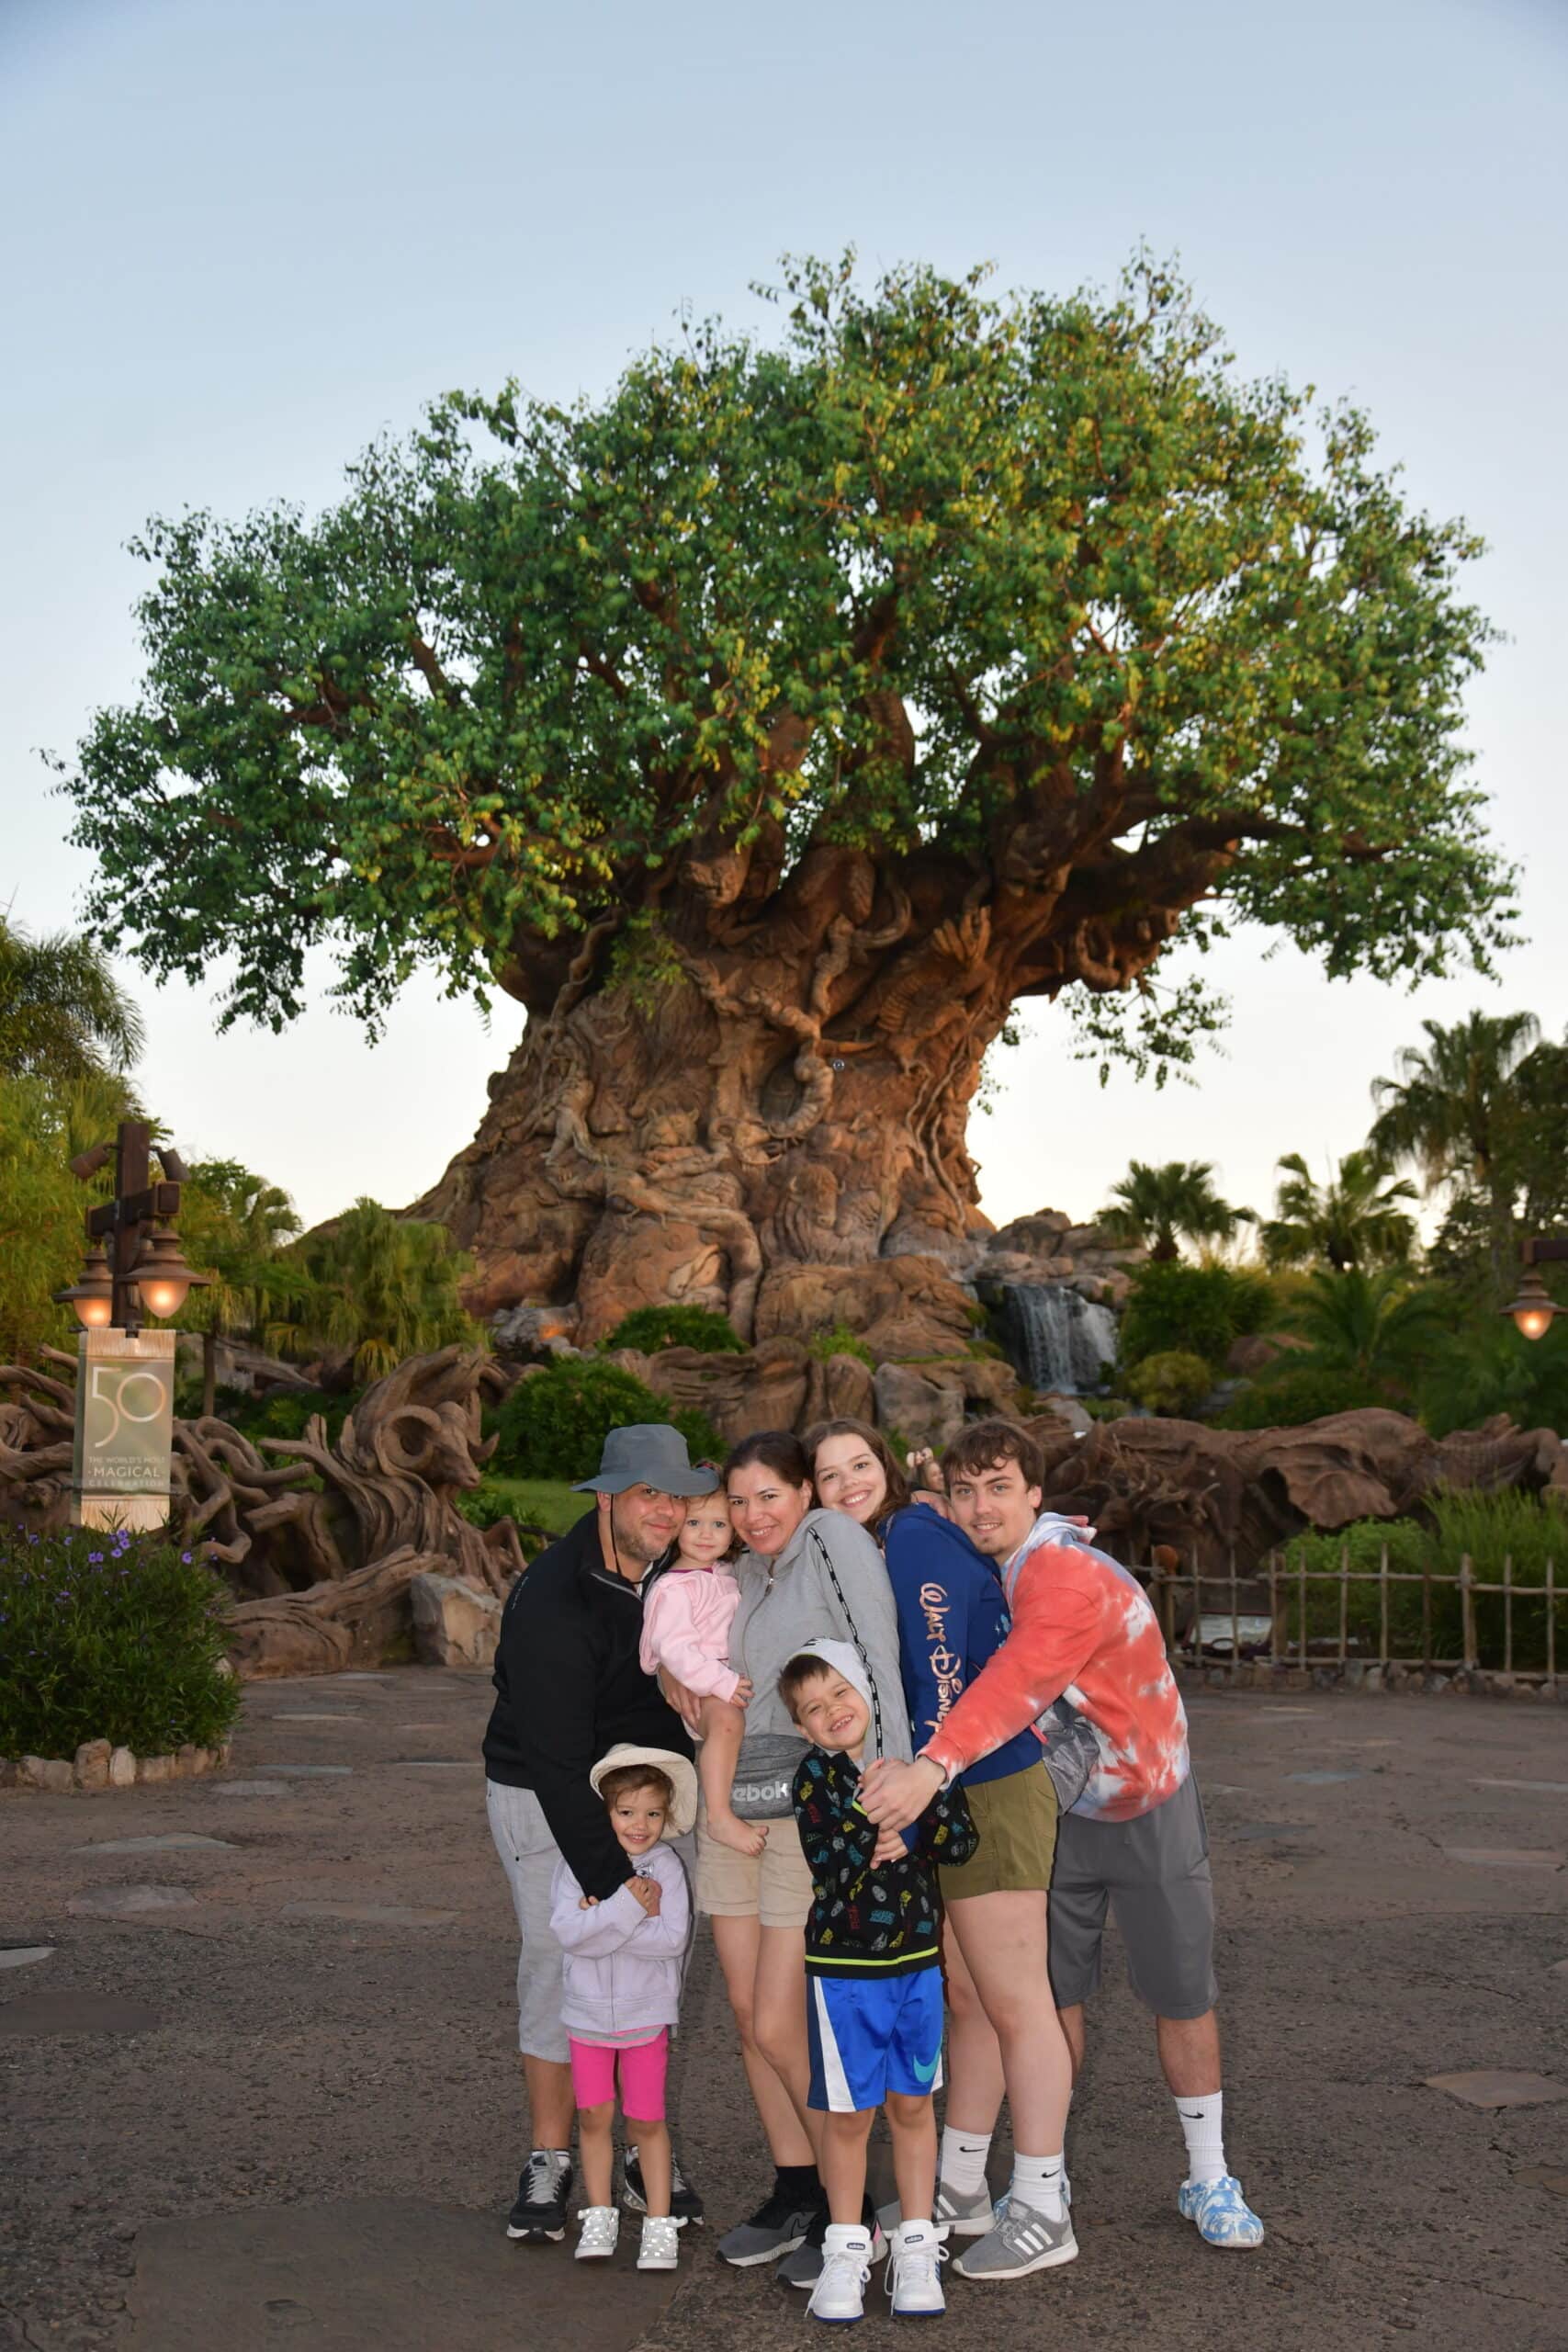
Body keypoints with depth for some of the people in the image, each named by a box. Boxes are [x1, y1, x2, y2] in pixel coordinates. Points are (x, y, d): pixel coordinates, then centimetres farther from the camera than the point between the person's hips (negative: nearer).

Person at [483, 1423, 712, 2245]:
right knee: (558, 1968, -5)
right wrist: (609, 1879, -30)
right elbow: (556, 1760, -29)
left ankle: (649, 2156, 19)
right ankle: (549, 2165, 10)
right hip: (547, 1800, -6)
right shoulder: (550, 1601, -26)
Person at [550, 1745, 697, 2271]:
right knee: (593, 2116, 11)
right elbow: (568, 1931, -21)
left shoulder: (666, 1867, -10)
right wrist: (628, 1908, -30)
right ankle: (598, 2217, 27)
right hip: (587, 2012, 1)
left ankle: (659, 2223, 18)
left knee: (646, 2121, 7)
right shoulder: (576, 1863, -9)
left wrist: (601, 1922, -22)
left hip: (646, 2013, -1)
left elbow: (673, 1937, -20)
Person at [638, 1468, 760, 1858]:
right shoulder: (675, 1587, -11)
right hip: (691, 1690, -9)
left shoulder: (723, 1577, 16)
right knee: (727, 1718, -34)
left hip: (726, 1679, 9)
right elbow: (675, 1649, -21)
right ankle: (719, 1816, -32)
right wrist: (721, 1683, -26)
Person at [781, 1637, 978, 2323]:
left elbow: (960, 1844, -8)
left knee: (912, 2105, 12)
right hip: (843, 1966, -2)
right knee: (848, 2114, 6)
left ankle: (916, 2247, 24)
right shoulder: (818, 1774, -8)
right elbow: (832, 1864, -21)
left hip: (918, 1961, 3)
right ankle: (846, 2250, 21)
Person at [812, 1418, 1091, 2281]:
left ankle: (1043, 2213, 10)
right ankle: (961, 2189, 29)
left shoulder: (915, 1539, -16)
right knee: (964, 1998, 17)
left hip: (988, 1793, -9)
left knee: (1015, 2004, 0)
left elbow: (945, 1680, -22)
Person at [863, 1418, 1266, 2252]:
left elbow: (1019, 1680, -45)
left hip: (1147, 1807, -5)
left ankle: (1209, 2181, 22)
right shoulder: (985, 1572, -4)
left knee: (1181, 1998, 6)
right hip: (1052, 1811, 5)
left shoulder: (1066, 1574, -30)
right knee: (1049, 1995, 6)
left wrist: (933, 1766, -57)